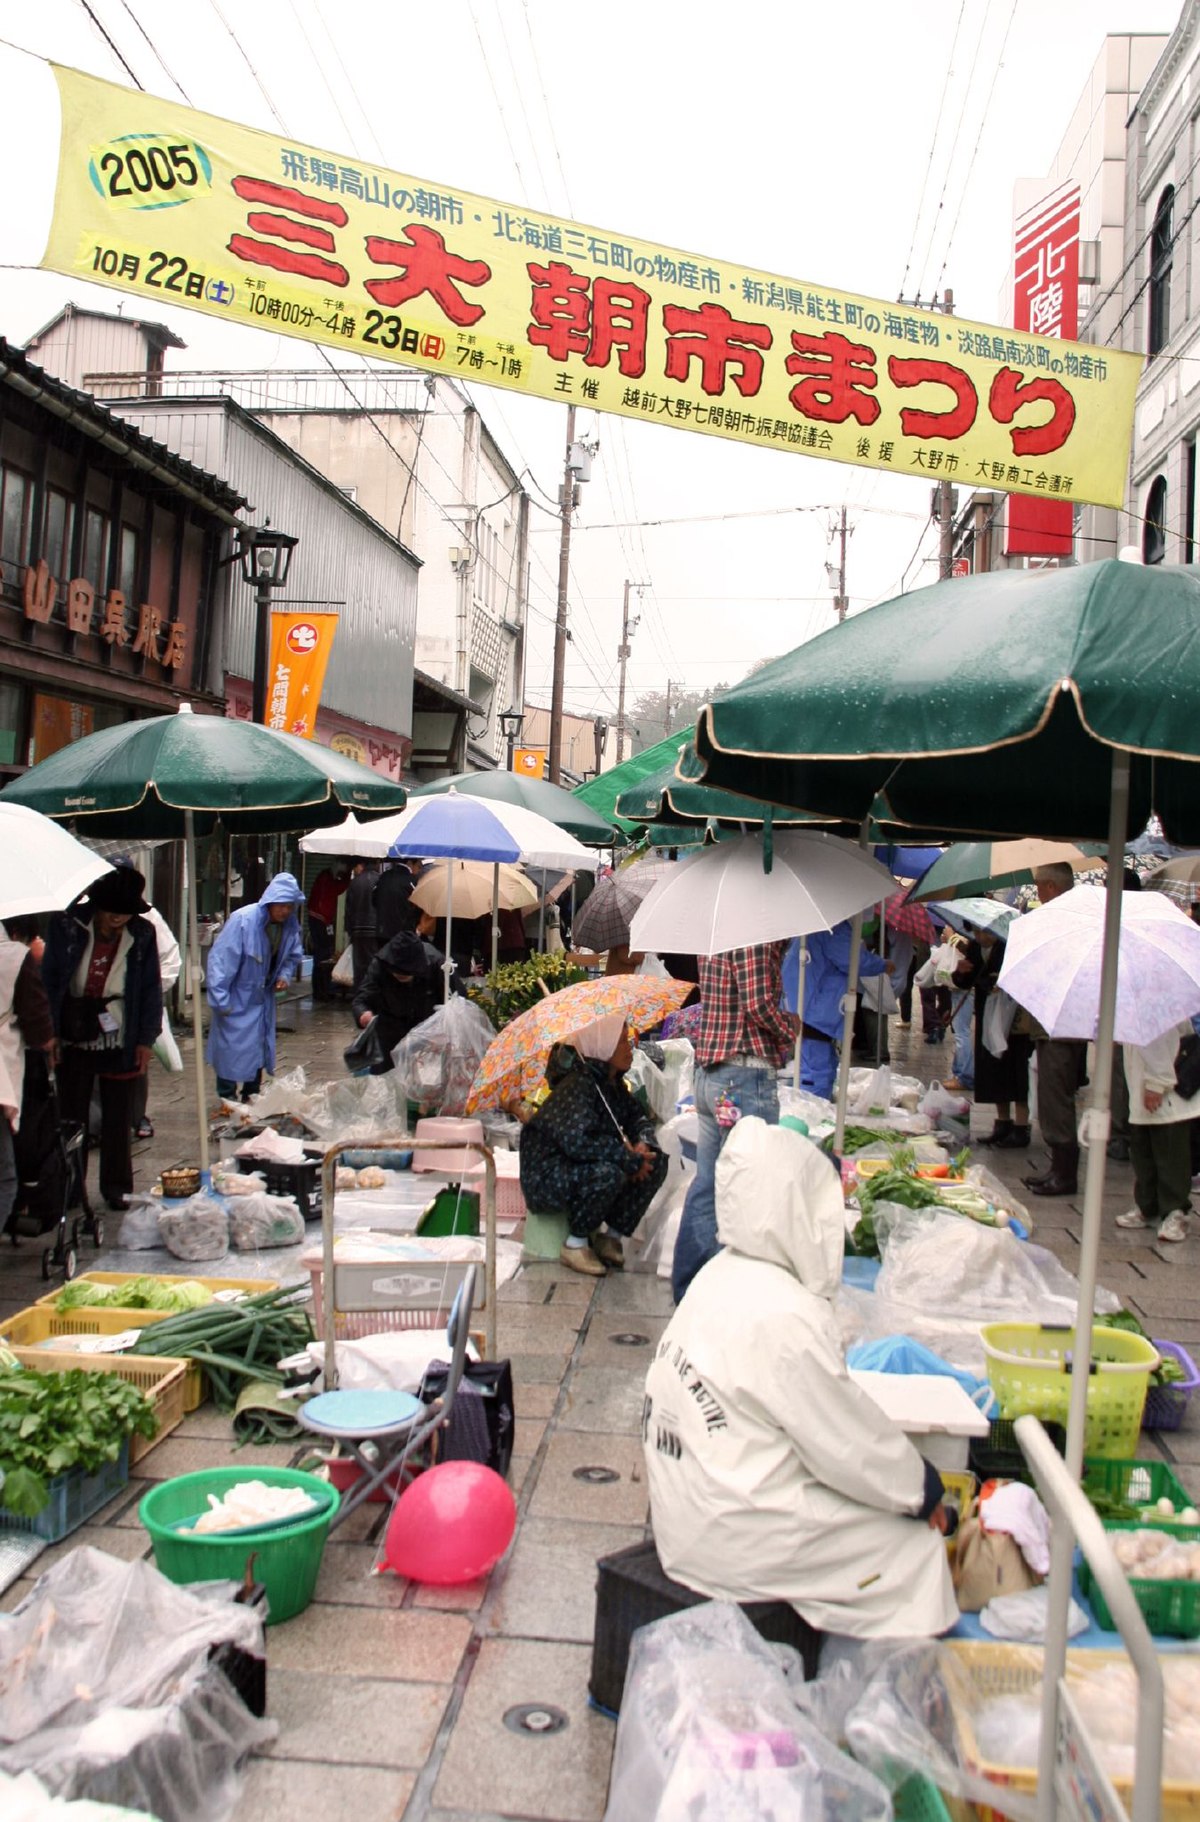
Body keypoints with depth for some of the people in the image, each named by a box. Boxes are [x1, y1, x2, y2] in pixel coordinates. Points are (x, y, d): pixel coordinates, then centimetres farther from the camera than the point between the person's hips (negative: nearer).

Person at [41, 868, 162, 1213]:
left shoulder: (142, 934, -2)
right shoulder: (67, 926, -5)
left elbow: (151, 988, 3)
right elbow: (49, 980, 0)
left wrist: (146, 1039, -1)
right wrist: (50, 1034, -4)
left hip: (120, 1042, 0)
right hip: (74, 1039, 0)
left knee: (118, 1119, 8)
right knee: (72, 1117, 8)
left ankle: (117, 1187, 21)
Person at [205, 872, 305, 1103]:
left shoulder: (291, 925, -7)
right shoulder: (243, 920, -25)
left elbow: (293, 955, 12)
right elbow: (220, 958, -24)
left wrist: (284, 975, -9)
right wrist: (220, 999, -24)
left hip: (262, 995, 6)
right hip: (236, 996, -6)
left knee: (259, 1046, 13)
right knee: (231, 1046, -3)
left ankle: (252, 1095, 28)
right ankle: (227, 1098, 11)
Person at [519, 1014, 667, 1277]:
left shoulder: (613, 1082, 5)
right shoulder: (577, 1084, -23)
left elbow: (639, 1116, 14)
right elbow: (578, 1141, -35)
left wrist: (643, 1144, -10)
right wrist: (631, 1159, -27)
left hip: (582, 1169, 9)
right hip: (546, 1179, -9)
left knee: (657, 1162, -5)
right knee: (607, 1173, -36)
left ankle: (611, 1236, 6)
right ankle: (575, 1246, -13)